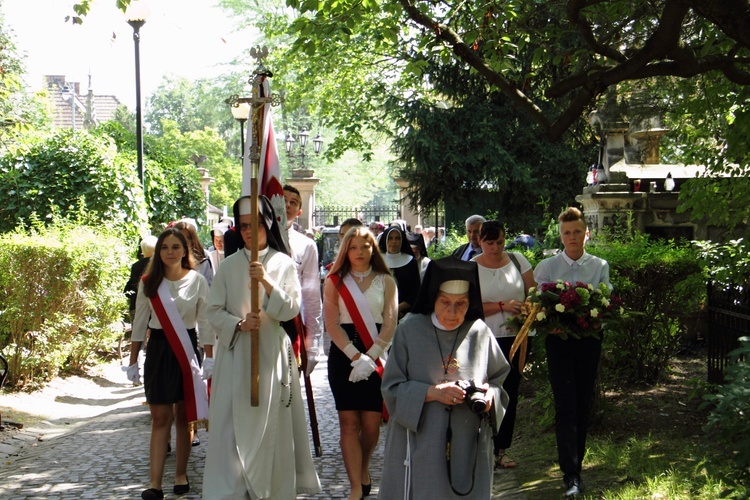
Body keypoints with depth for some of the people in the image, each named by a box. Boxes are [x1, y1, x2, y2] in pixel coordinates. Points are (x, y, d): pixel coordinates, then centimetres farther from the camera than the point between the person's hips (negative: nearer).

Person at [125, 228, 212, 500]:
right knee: (160, 418, -1)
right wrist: (133, 360, 8)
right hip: (157, 350, 1)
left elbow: (205, 323, 1)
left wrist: (210, 359, -2)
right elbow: (139, 323, 8)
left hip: (187, 350, -1)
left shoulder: (197, 281, -1)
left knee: (183, 416, 8)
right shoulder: (148, 282, 3)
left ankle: (181, 475, 21)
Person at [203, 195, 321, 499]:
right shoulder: (229, 265, 6)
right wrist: (239, 323, -14)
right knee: (233, 422, -3)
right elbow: (214, 310, 4)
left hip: (271, 353, -1)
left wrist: (267, 283, -19)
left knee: (271, 423, 2)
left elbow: (291, 310, -5)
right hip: (235, 353, 1)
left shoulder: (284, 263, 3)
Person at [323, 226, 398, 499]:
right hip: (343, 353, 0)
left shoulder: (385, 281, 7)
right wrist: (356, 357, -13)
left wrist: (369, 357, -12)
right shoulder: (334, 281, 6)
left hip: (377, 355, 0)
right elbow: (332, 325, -2)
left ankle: (364, 469, 28)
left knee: (371, 422, 0)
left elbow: (390, 324, 0)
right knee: (349, 421, -4)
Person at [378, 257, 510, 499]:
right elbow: (391, 387, -4)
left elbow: (499, 379, 11)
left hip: (469, 446, 2)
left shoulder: (480, 333, 3)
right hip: (420, 444, -2)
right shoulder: (410, 330, -3)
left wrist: (489, 396, -11)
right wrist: (433, 392, -18)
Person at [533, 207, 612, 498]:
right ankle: (571, 474, -9)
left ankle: (576, 464, 23)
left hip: (589, 340, 2)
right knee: (566, 405, -9)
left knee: (583, 404, 8)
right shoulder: (546, 267, 6)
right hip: (559, 340, -2)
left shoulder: (600, 266, 8)